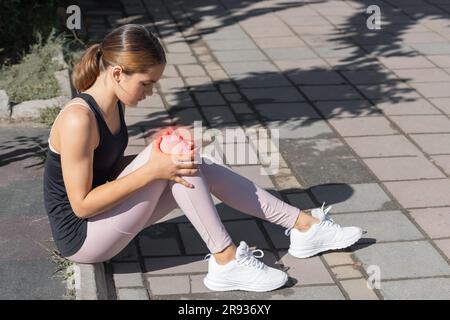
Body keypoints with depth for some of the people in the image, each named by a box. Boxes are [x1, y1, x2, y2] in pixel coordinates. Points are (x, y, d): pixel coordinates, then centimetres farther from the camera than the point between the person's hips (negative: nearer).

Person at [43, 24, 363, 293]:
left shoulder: (112, 104, 2)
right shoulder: (78, 120, -26)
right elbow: (81, 205, -24)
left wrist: (161, 159, -8)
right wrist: (151, 170, -27)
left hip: (105, 212, 9)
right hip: (81, 237, -9)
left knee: (196, 166, -3)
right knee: (173, 159, -23)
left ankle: (305, 226, 2)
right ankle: (227, 262, -16)